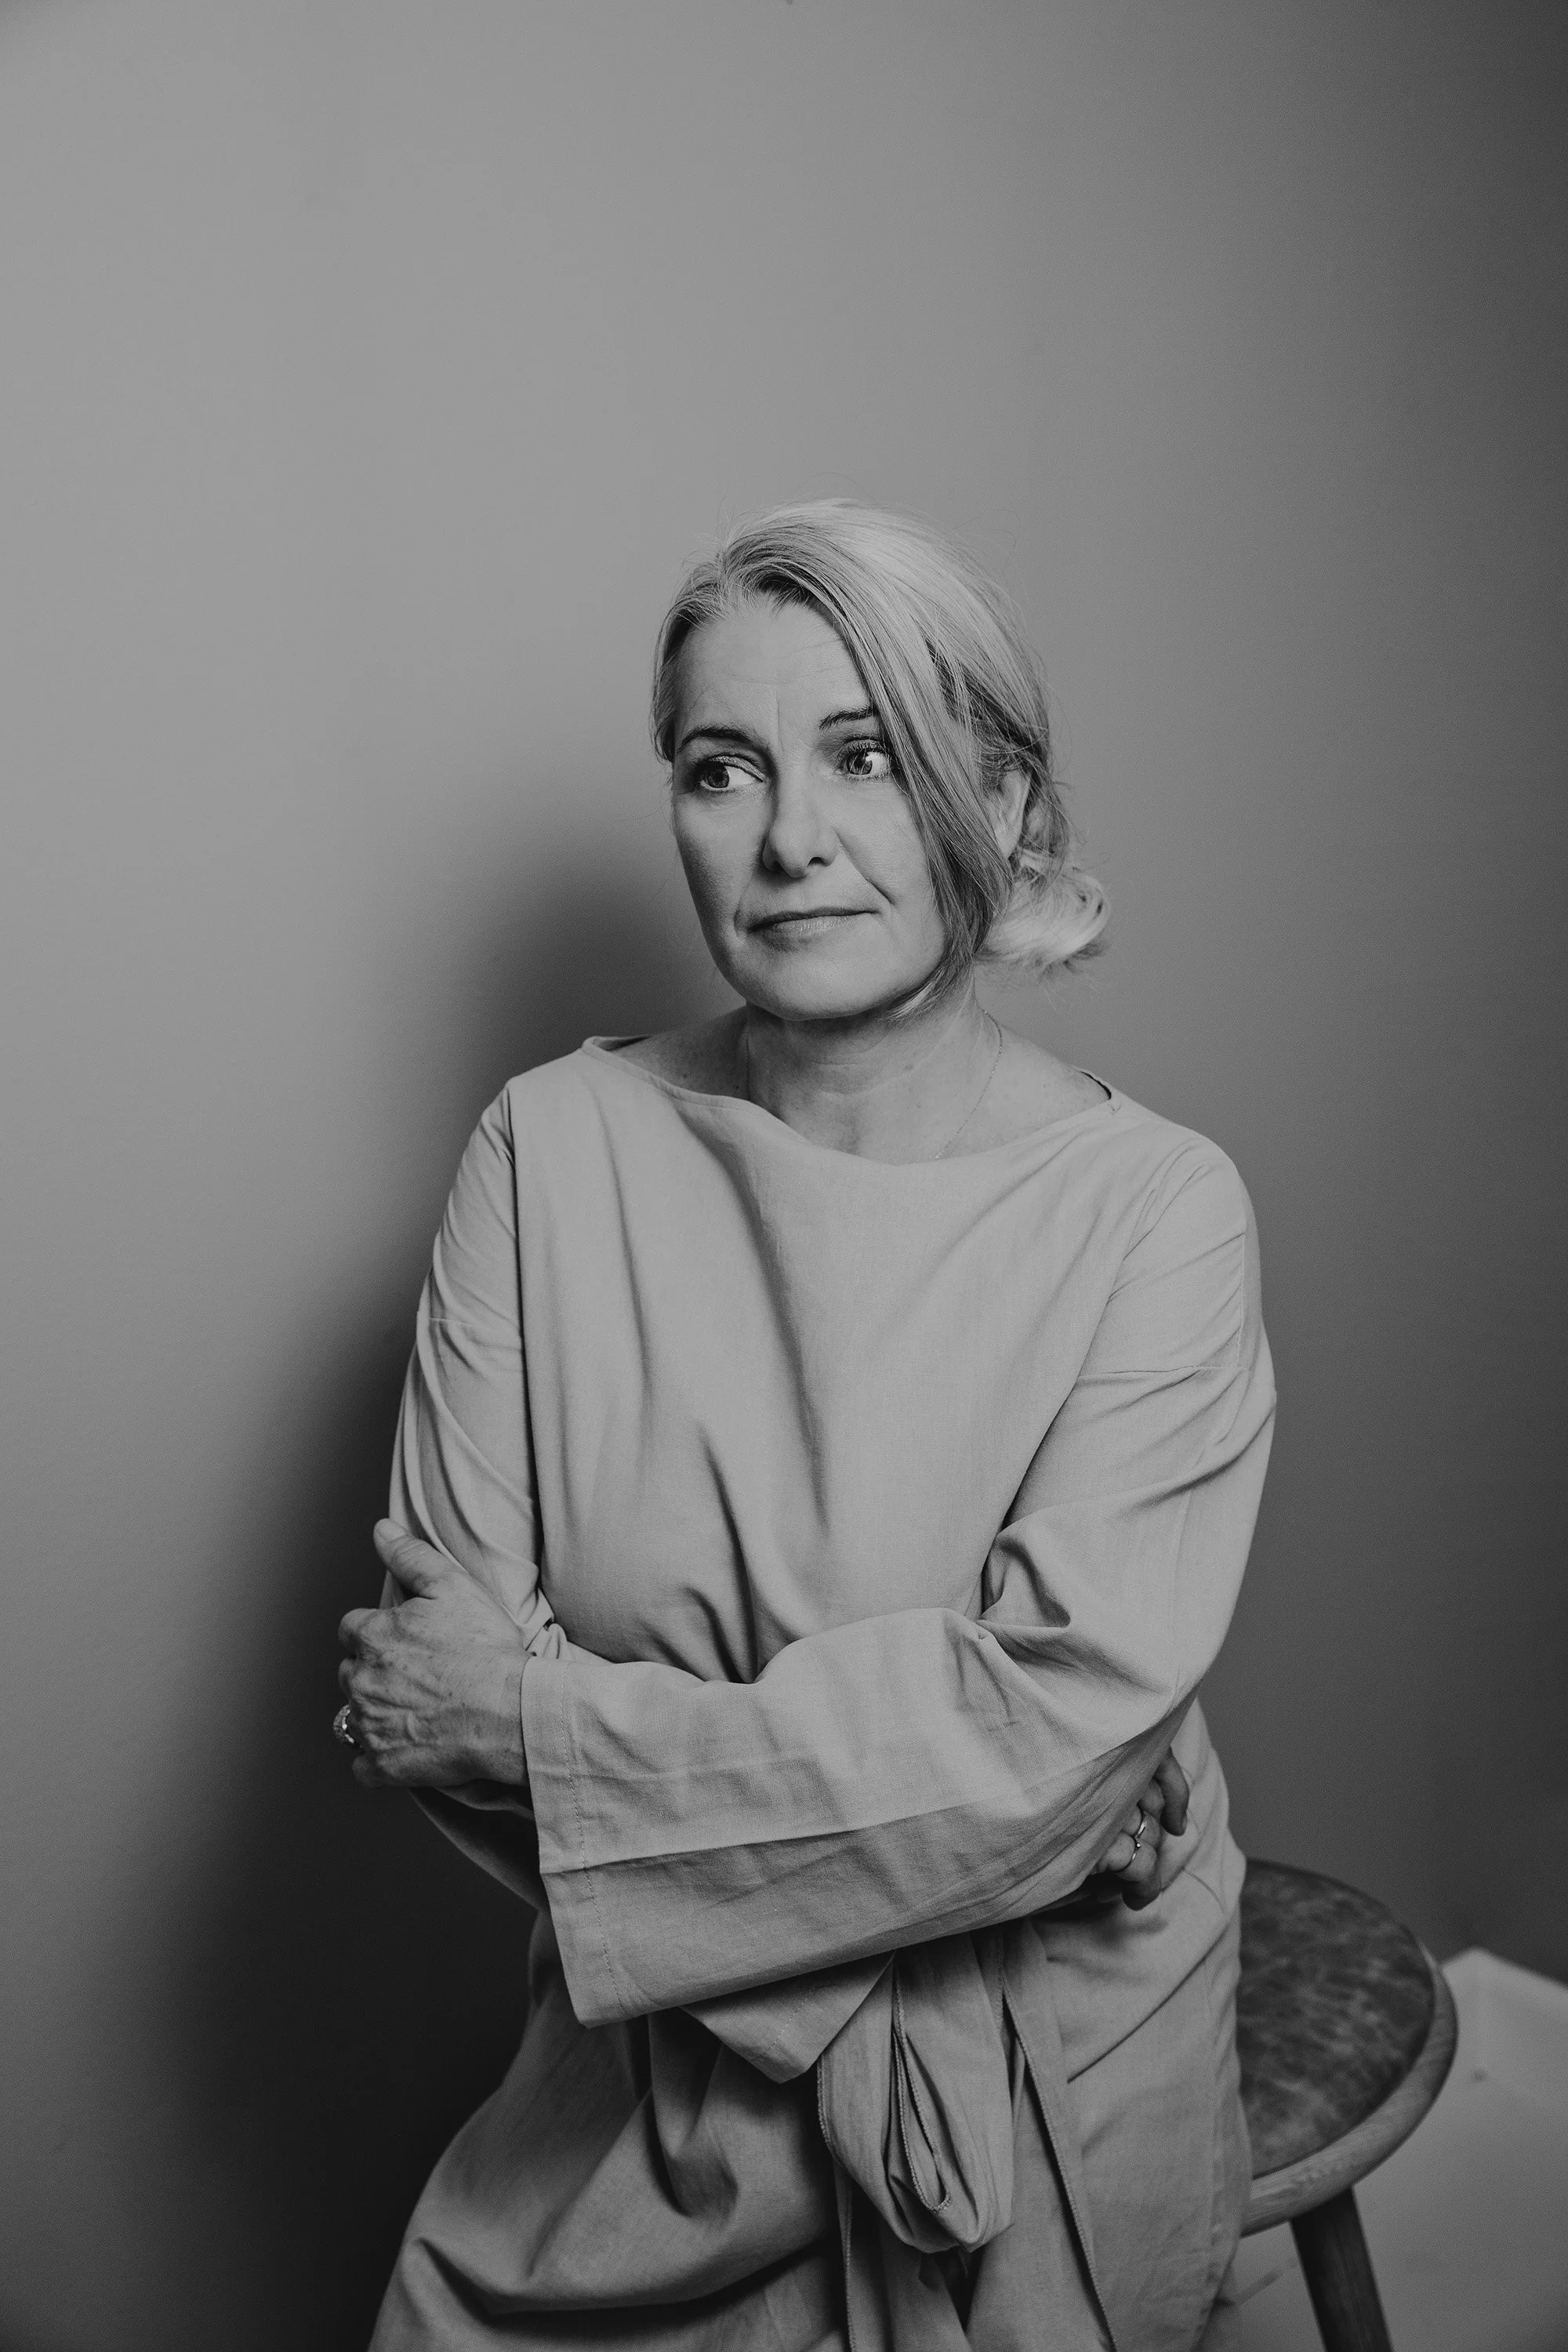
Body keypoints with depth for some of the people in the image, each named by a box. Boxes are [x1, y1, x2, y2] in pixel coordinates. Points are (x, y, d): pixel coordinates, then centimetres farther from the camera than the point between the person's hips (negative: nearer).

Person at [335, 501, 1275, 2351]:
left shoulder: (1152, 1208, -14)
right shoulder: (555, 1148, -8)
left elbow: (1058, 1723, -20)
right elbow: (423, 1692, -10)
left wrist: (528, 1708, -20)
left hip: (1059, 2085, -1)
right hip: (661, 2059, 2)